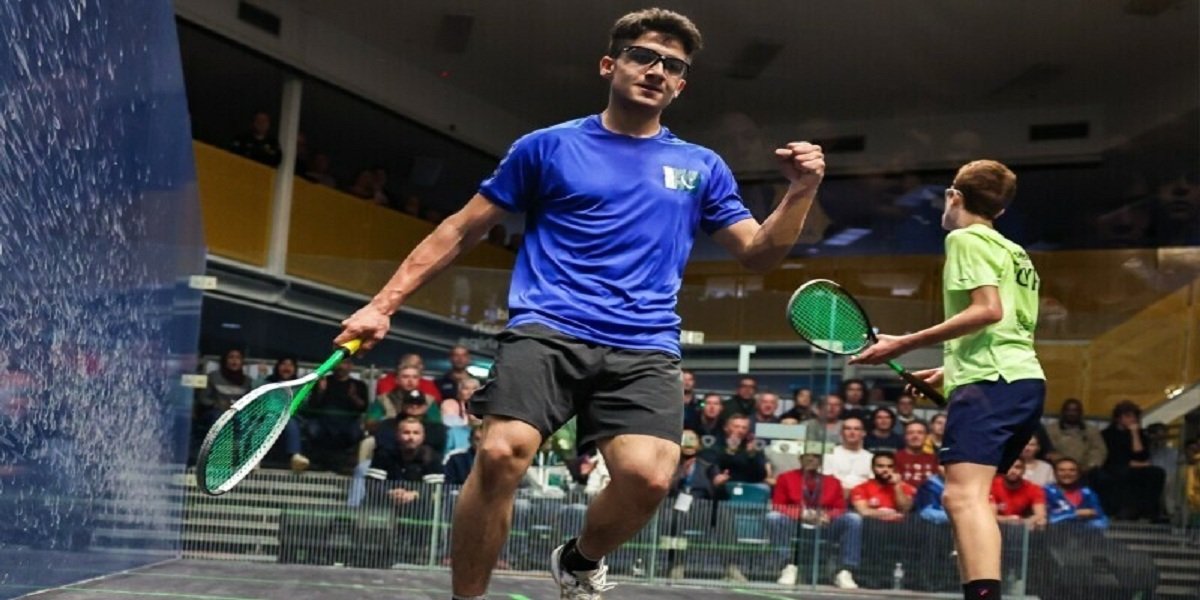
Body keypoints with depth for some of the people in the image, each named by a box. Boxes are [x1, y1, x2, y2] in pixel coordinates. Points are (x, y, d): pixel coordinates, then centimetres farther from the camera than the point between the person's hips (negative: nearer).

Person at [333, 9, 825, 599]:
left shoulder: (702, 167, 18)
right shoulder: (547, 147, 11)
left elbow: (758, 253, 18)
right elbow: (462, 229, 12)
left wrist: (800, 192, -1)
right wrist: (383, 304, 6)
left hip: (644, 349, 2)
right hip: (547, 329, -1)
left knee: (647, 476, -22)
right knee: (501, 454, -26)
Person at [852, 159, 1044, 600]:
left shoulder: (966, 239, -2)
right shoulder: (1014, 253, 26)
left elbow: (988, 310, -16)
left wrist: (905, 344, -15)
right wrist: (952, 371, 31)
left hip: (992, 382, -10)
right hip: (1024, 380, 10)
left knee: (963, 494, -22)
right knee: (969, 495, 15)